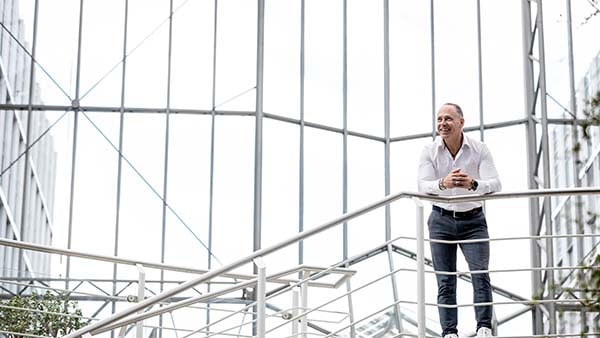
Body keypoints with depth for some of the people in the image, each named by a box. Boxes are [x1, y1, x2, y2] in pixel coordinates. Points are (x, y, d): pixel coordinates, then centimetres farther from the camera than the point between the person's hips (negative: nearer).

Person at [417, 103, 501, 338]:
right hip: (442, 220, 1)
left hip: (473, 220, -1)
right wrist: (443, 184, -38)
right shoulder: (430, 151, -4)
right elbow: (423, 186, -16)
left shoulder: (479, 149, -6)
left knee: (480, 273, -16)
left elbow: (495, 183, -16)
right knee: (445, 280, 0)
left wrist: (473, 184, -38)